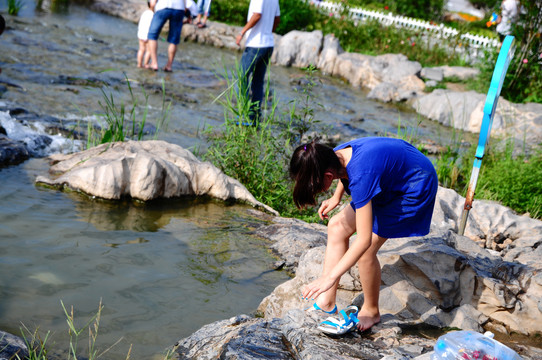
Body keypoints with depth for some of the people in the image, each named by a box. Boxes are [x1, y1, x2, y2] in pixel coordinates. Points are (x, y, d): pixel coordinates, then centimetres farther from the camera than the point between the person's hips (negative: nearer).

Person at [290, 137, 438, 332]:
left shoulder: (361, 176, -39)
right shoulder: (336, 155, -15)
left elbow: (364, 240, -38)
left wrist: (330, 277, -36)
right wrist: (336, 198, 7)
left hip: (415, 188, -9)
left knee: (364, 251, -14)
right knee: (337, 227, 2)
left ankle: (371, 311, 11)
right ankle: (326, 304, 7)